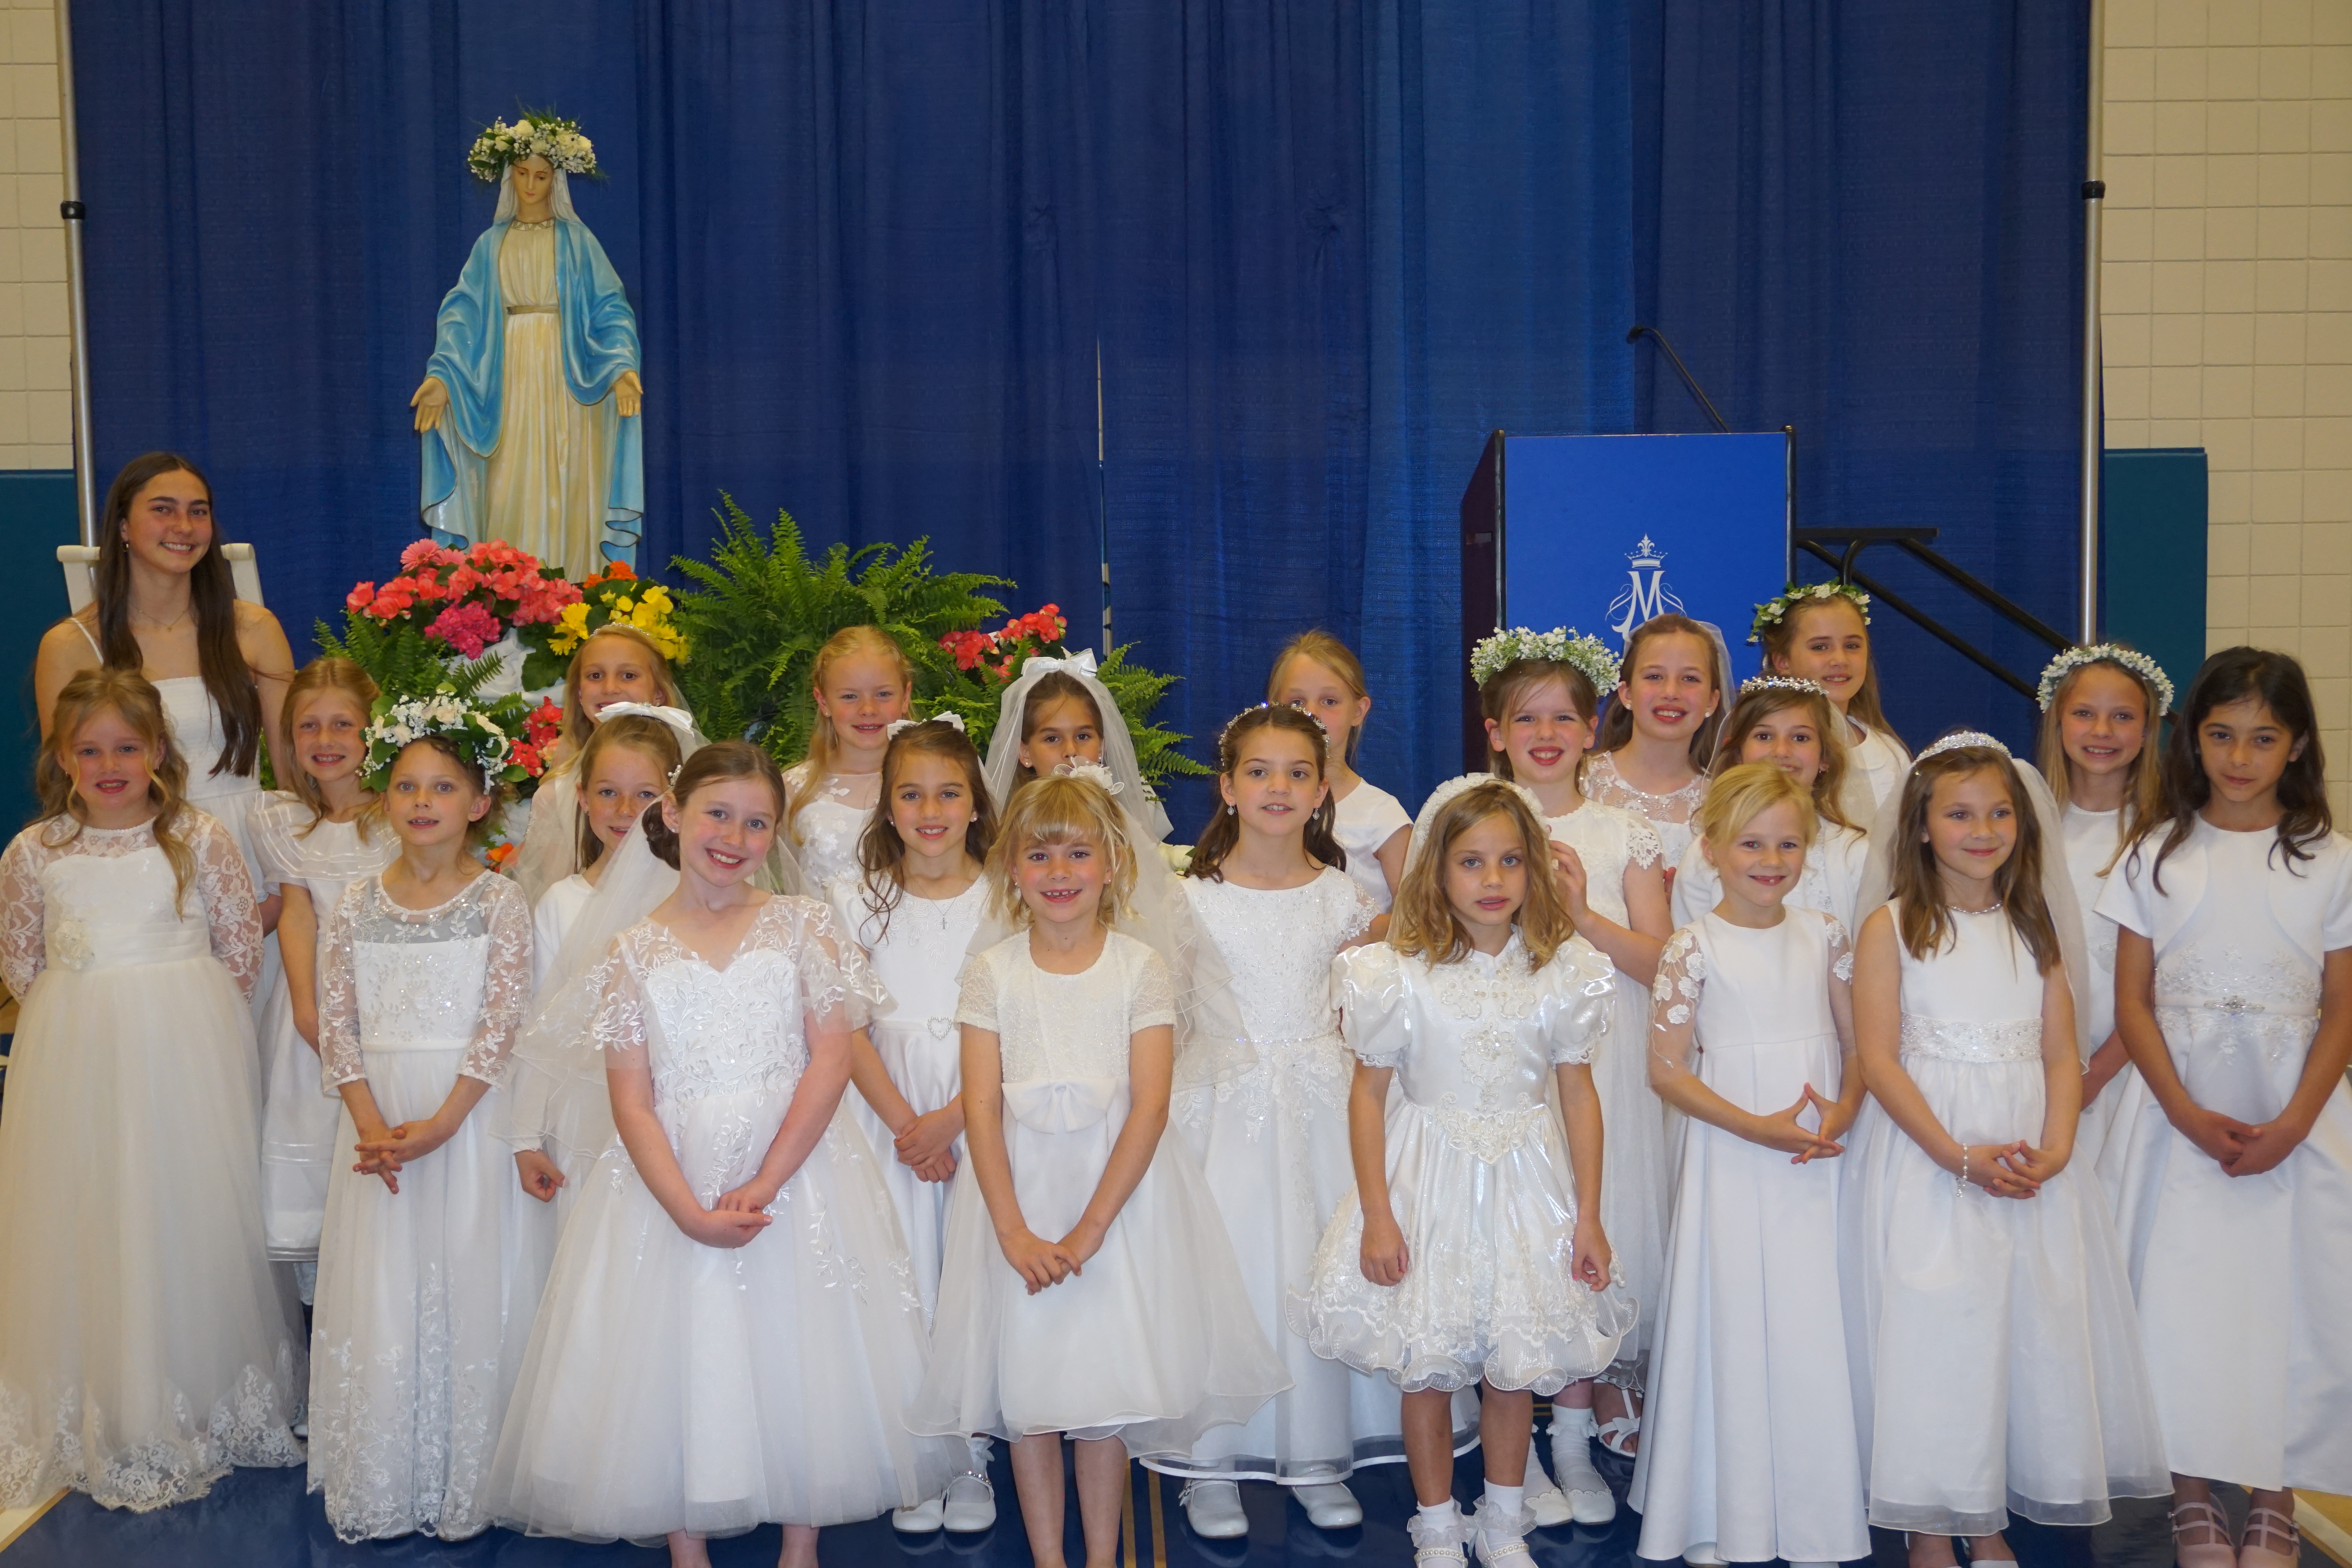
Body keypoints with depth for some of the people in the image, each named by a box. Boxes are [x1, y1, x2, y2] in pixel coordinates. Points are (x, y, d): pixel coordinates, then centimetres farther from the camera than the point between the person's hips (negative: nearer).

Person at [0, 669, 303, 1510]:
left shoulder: (200, 839, -3)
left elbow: (242, 948, 0)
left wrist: (178, 1015, -3)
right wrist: (89, 1021, 2)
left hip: (186, 1059, -1)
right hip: (77, 1062, 1)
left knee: (191, 1214, 5)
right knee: (86, 1216, 5)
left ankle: (206, 1402, 20)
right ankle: (100, 1418, 19)